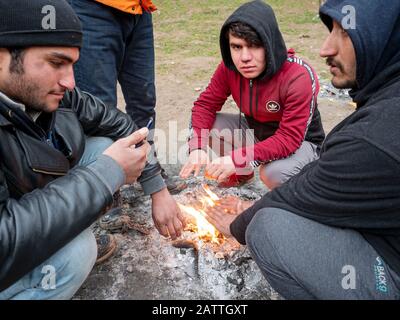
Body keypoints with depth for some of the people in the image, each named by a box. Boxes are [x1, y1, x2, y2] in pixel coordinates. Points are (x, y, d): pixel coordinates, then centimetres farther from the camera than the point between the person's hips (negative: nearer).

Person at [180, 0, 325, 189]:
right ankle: (242, 173, 12)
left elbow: (290, 138, -35)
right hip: (256, 131, 5)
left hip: (301, 142, -5)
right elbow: (206, 104, -9)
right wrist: (197, 148, -28)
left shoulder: (298, 77, -32)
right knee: (206, 125, -13)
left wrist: (238, 159, -44)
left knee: (273, 173, -36)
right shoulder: (229, 68, -16)